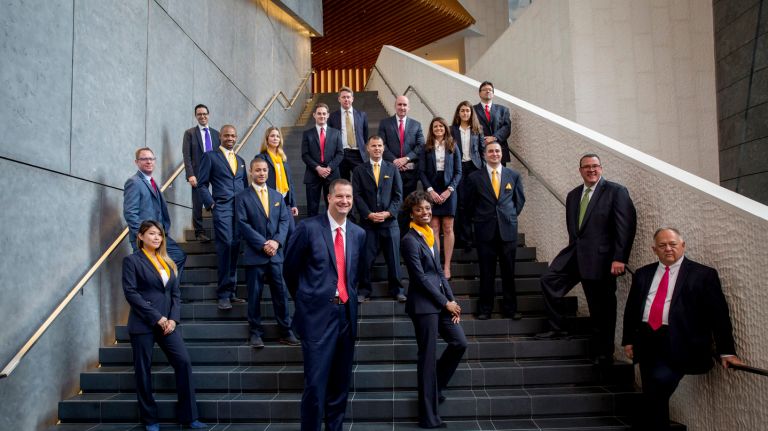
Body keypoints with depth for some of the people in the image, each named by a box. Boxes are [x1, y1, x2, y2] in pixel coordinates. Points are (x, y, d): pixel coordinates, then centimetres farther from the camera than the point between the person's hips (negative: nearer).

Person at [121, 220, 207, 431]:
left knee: (184, 362, -3)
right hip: (142, 324, -4)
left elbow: (176, 293, 12)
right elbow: (131, 292, -10)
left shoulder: (168, 262, 14)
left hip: (167, 323, 5)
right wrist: (156, 317, -15)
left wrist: (173, 318, -4)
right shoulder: (132, 260, -1)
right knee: (143, 371, 4)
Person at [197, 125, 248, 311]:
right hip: (222, 208, -5)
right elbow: (202, 184, 3)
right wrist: (211, 204, -8)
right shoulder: (210, 157, 8)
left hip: (241, 209, 5)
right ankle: (223, 294, -4)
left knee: (235, 248, 3)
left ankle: (231, 291, 11)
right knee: (225, 247, -11)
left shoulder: (240, 160, 23)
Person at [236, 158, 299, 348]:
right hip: (254, 254, -3)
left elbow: (284, 220, 7)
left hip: (276, 253, 3)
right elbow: (243, 224, -7)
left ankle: (285, 332, 14)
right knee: (254, 295, 4)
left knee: (281, 293, 5)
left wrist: (277, 241, -9)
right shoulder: (242, 197, 2)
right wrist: (263, 244, -13)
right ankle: (256, 333, 16)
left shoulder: (277, 196, 15)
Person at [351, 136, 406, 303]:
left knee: (393, 258, 4)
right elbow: (357, 195, 1)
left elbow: (398, 195, 5)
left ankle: (396, 290, 15)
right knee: (366, 258, -1)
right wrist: (369, 214, -11)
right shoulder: (359, 170, 8)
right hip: (368, 222, -1)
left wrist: (388, 213, -8)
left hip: (389, 221, 1)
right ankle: (364, 290, 11)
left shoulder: (392, 169, 11)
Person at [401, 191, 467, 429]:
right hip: (424, 304, -8)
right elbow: (420, 277, -15)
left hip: (441, 301, 8)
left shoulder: (430, 235, 14)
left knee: (460, 343, 9)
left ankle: (433, 388, 29)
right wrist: (445, 303, -11)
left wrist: (452, 299, 6)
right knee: (428, 357, 0)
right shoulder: (410, 240, -12)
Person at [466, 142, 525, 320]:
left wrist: (511, 216, 10)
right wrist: (479, 219, 6)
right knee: (486, 273, 3)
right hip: (485, 231, -1)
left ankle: (510, 309, 17)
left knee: (509, 272, 6)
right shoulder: (475, 177, 3)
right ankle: (485, 309, 14)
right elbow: (471, 204, 10)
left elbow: (520, 199, 17)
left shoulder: (514, 176, 8)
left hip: (508, 230, 1)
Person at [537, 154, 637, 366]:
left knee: (602, 308, 3)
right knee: (548, 279, -7)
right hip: (575, 253, 6)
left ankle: (603, 354, 18)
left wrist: (619, 258, -16)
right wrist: (573, 251, 7)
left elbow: (626, 225, -10)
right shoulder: (573, 195, 14)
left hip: (600, 257, -5)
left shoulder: (616, 191, -4)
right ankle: (557, 327, 8)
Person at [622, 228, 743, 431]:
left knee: (661, 379, -23)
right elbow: (631, 309, 17)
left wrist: (726, 351, -6)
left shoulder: (703, 274, 2)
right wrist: (628, 340, 11)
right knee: (653, 395, 5)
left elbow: (718, 314, -1)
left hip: (677, 343, -4)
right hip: (647, 340, 4)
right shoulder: (643, 274, 13)